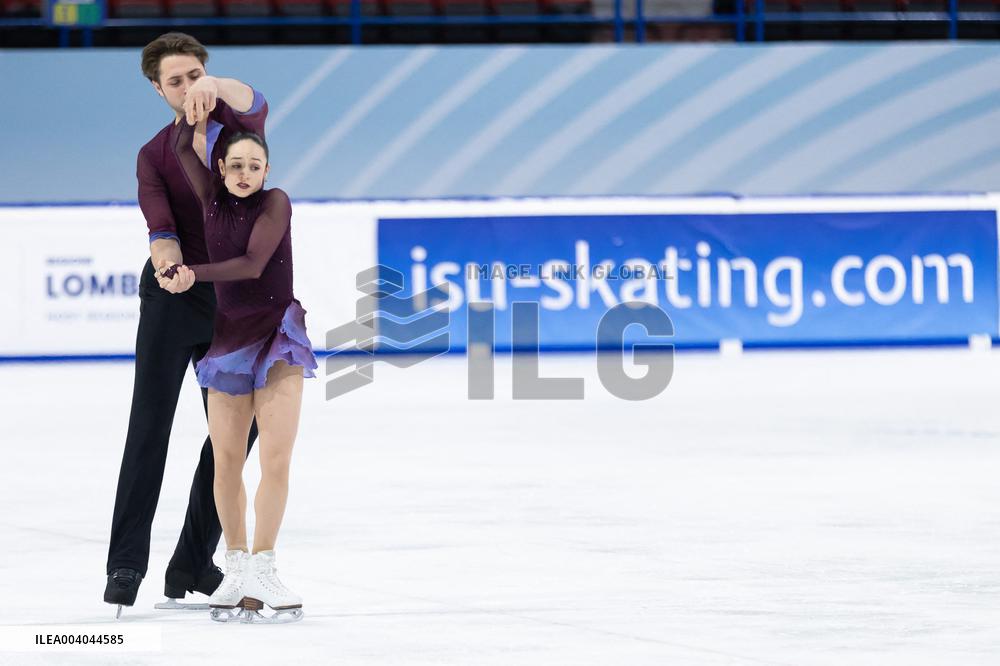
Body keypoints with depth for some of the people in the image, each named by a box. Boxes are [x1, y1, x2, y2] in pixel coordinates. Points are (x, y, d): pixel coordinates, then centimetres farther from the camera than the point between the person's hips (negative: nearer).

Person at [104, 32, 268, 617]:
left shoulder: (238, 123, 6)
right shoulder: (154, 156, 5)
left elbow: (253, 103, -21)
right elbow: (161, 228, -12)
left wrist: (216, 85, -45)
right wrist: (168, 261, -36)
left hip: (233, 302, 2)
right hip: (173, 295, -2)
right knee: (150, 424, -9)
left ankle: (194, 562, 9)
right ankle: (127, 562, -13)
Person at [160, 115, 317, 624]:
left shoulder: (275, 203, -5)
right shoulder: (214, 201, 6)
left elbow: (253, 263, -15)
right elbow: (186, 147, 3)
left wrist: (193, 274, -23)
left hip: (279, 337, -3)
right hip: (229, 336, 3)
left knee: (276, 460, -12)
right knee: (227, 464, -2)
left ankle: (262, 572, -8)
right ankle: (236, 569, 9)